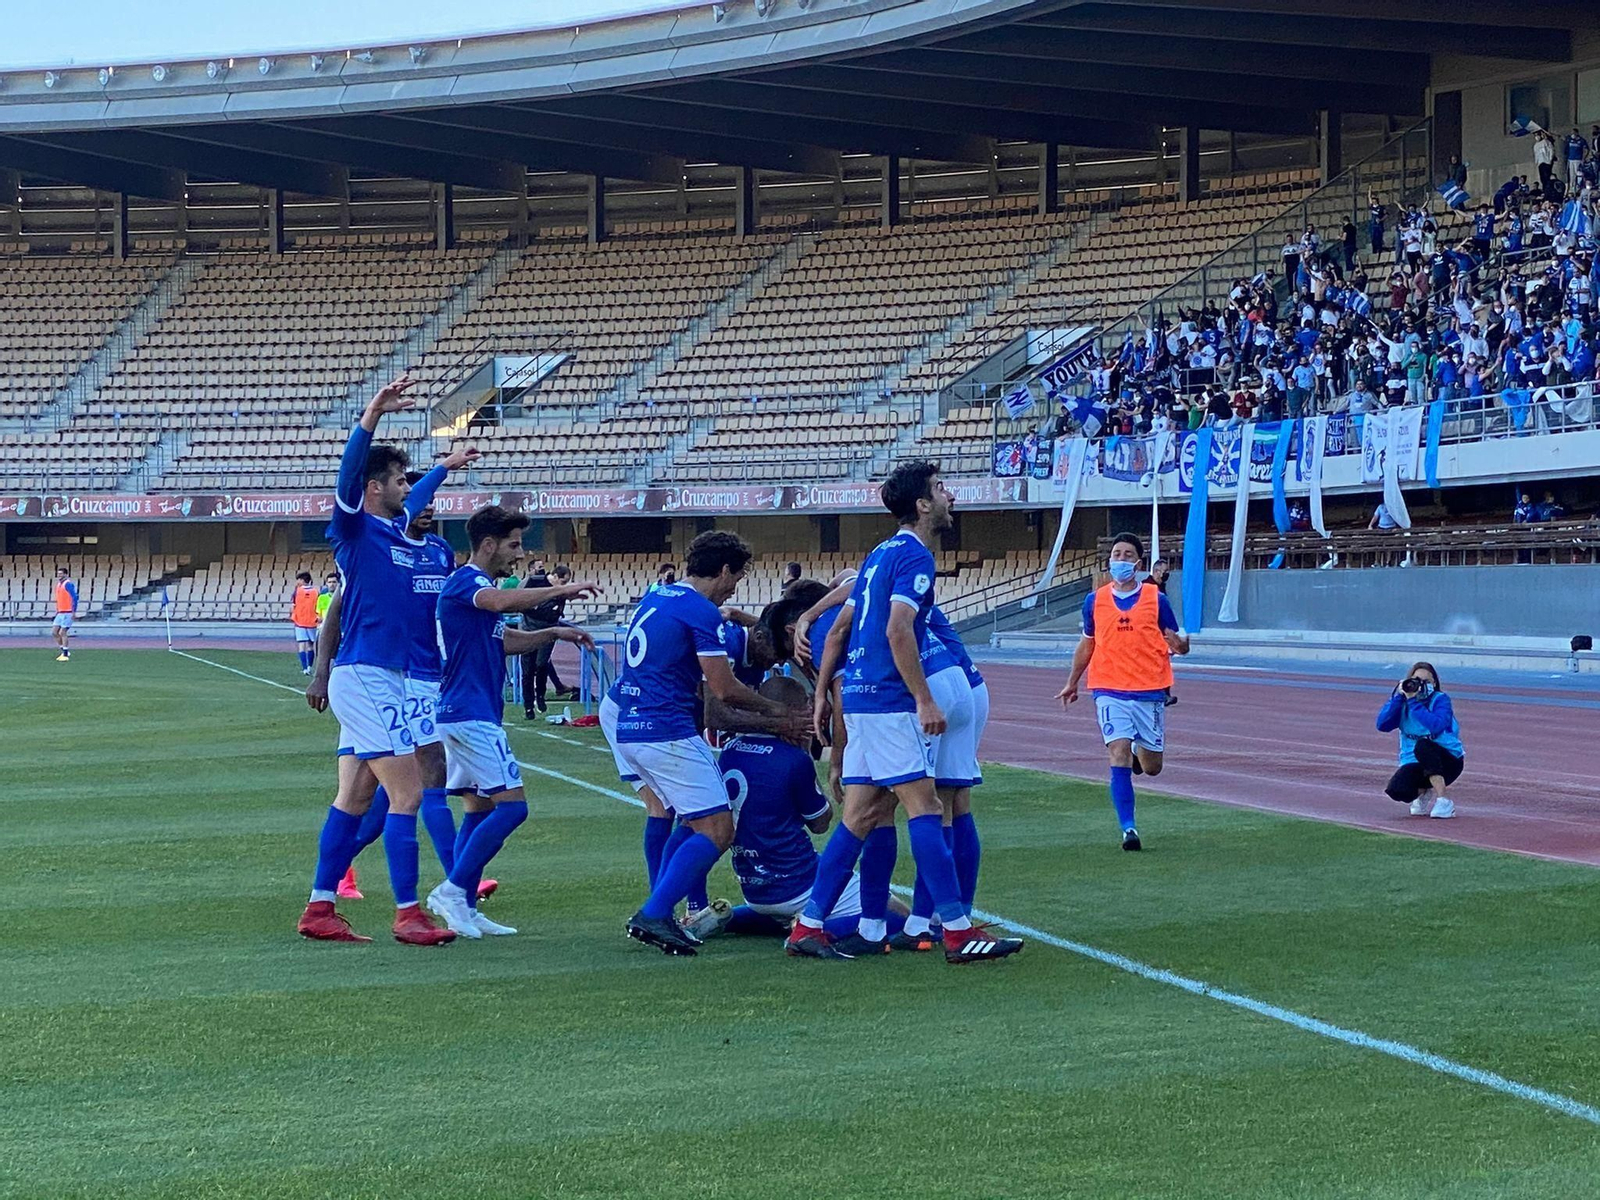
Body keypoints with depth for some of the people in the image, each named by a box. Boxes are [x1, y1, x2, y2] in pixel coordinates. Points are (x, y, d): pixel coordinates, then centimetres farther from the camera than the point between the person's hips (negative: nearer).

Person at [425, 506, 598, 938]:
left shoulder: (478, 587, 20)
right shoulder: (465, 581, -12)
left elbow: (503, 640, 31)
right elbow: (505, 601, -34)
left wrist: (554, 632, 17)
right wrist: (562, 590, -27)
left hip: (474, 714, 11)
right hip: (470, 713, -11)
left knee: (480, 807, 11)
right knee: (511, 805, -13)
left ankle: (463, 907, 12)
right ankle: (452, 890, -12)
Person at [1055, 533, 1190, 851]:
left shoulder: (1156, 599, 0)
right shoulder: (1095, 600, 5)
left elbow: (1178, 643, 4)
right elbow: (1086, 645, 19)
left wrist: (1179, 643, -20)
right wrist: (1072, 683, 25)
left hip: (1150, 692, 0)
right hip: (1110, 691, 0)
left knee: (1151, 767, 7)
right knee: (1119, 754, -16)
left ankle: (1138, 752, 45)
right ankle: (1128, 829, -14)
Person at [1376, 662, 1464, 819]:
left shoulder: (1440, 700, -10)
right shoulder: (1403, 703, 2)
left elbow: (1436, 726, -29)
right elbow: (1382, 725, -13)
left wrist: (1414, 702, -28)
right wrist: (1398, 696, -17)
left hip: (1447, 761, -4)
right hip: (1415, 764, 4)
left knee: (1423, 745, -36)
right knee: (1397, 790, -27)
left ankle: (1443, 802, -28)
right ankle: (1421, 791, 12)